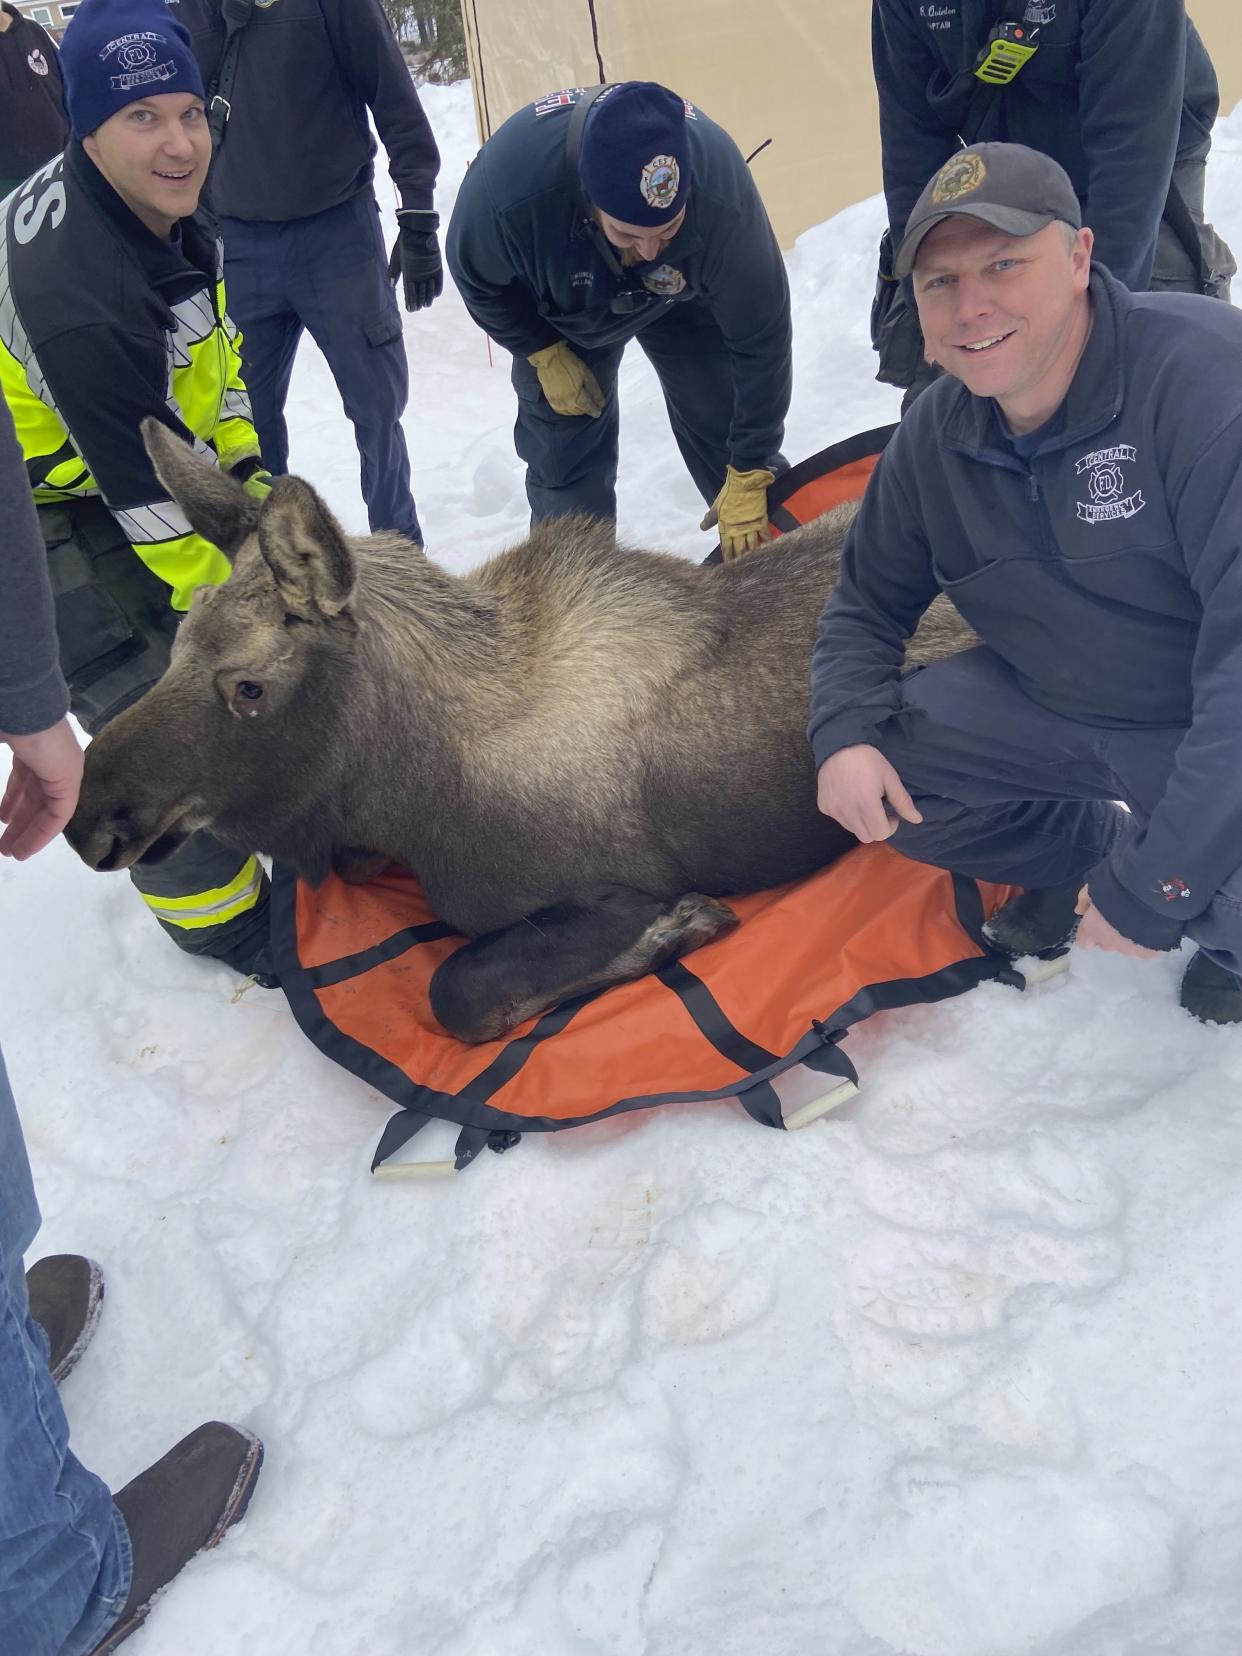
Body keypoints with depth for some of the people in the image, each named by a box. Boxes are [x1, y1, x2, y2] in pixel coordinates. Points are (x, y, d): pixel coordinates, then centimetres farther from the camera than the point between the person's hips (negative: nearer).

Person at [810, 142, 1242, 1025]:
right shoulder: (937, 433, -4)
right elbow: (868, 602, 8)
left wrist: (1149, 885, -32)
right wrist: (844, 735, -14)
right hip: (1061, 712, 6)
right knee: (870, 767, -8)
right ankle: (1083, 853, 13)